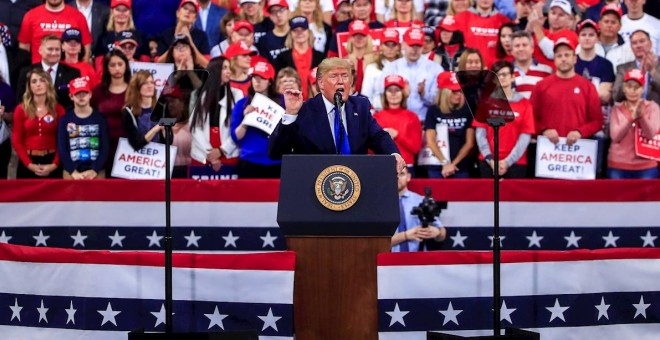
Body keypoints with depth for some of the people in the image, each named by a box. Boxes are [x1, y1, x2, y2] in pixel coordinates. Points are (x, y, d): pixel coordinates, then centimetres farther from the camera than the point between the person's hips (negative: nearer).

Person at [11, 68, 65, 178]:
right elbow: (16, 141, 0)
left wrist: (55, 164, -11)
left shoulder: (58, 109, 3)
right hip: (27, 165, 0)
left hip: (51, 164, 0)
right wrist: (29, 164, -11)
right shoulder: (21, 110, 3)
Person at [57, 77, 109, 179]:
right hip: (71, 172, 0)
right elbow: (61, 148, 0)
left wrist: (95, 170, -11)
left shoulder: (100, 118, 4)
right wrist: (73, 171, -11)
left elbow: (105, 147, -1)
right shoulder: (65, 120, 6)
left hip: (97, 172, 0)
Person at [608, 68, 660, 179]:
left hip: (646, 166, -1)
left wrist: (641, 115, -24)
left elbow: (651, 134, -9)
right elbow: (615, 136, -8)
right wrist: (632, 118, -21)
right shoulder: (617, 109, 5)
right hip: (618, 165, 1)